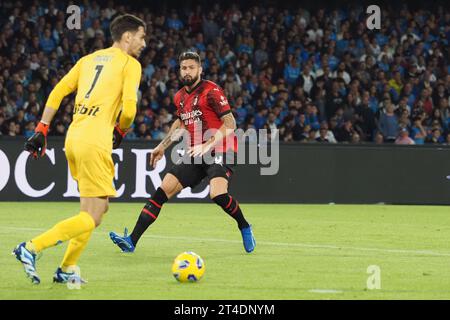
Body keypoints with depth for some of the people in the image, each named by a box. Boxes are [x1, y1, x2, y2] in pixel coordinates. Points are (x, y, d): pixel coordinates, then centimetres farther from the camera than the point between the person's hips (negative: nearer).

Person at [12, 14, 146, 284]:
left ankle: (68, 269, 14)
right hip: (95, 141, -8)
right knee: (91, 219, -7)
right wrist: (120, 132, 10)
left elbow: (58, 92, 14)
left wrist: (42, 130, 14)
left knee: (96, 209, 20)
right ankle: (31, 248, -18)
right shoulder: (130, 64, 1)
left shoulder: (89, 59, 20)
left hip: (73, 138, 8)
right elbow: (129, 108, -10)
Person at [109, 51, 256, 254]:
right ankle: (132, 241, -6)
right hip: (196, 153, 7)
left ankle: (244, 227, -1)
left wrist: (208, 145, -23)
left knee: (218, 194, -30)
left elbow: (230, 124, -14)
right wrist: (163, 146, 28)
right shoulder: (180, 97, 12)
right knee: (163, 190, -5)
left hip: (220, 151, -7)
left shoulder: (211, 91, -10)